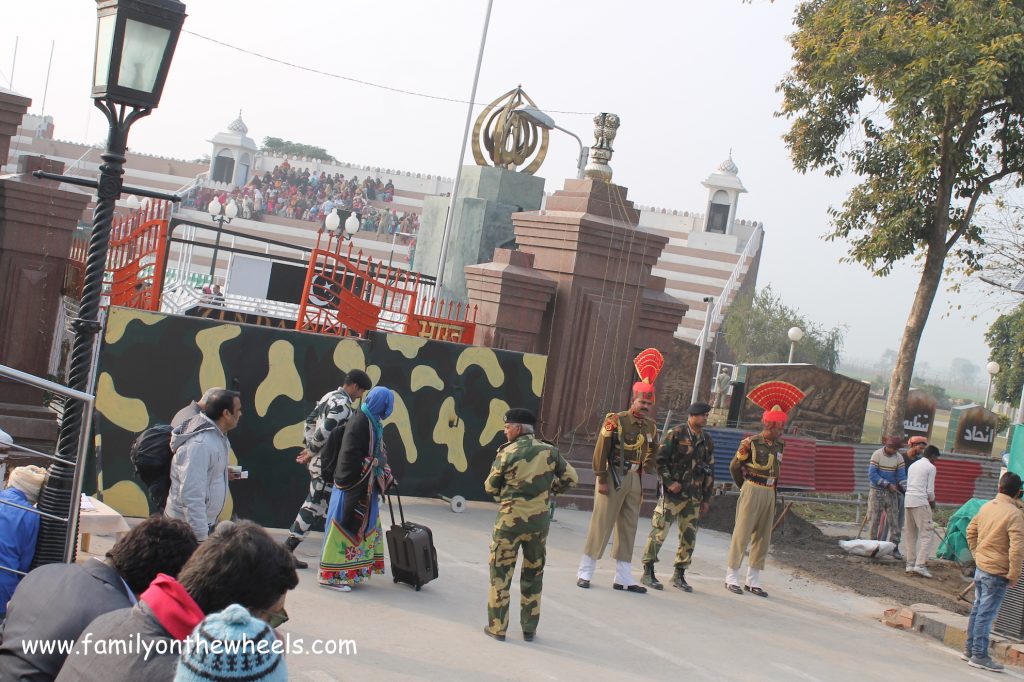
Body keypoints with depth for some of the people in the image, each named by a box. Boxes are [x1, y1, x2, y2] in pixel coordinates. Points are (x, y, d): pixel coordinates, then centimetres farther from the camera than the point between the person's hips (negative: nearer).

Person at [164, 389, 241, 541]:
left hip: (205, 522, 10)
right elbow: (191, 496, -28)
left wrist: (223, 472, 7)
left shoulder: (216, 436, 5)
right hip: (187, 527, -9)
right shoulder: (200, 444, -25)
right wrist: (201, 538, -27)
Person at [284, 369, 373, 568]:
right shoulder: (343, 405, -19)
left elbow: (310, 421, 18)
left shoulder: (330, 397, 13)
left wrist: (310, 447, 14)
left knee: (314, 504, 15)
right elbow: (324, 432, -26)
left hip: (318, 461, 10)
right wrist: (311, 452, -11)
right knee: (315, 506, -3)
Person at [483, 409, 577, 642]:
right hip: (540, 520, 3)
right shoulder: (550, 451, 0)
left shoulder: (507, 452, -9)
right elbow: (570, 478, 5)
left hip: (510, 520, -3)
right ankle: (529, 628, 19)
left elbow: (490, 487, -1)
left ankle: (497, 627, 10)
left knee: (500, 573, 8)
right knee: (533, 575, 15)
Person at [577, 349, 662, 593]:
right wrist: (601, 479, -13)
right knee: (601, 524, -2)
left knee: (628, 528, 10)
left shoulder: (651, 426, 7)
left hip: (634, 479, 6)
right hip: (613, 477, -6)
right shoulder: (616, 420, -11)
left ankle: (623, 577, 17)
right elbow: (601, 451, -12)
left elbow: (651, 454, 20)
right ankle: (584, 572, 8)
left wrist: (641, 475, 14)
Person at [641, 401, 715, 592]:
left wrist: (706, 498, 14)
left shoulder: (707, 440, 12)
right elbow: (659, 459, -7)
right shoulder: (676, 434, -6)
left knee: (689, 536, 7)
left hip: (694, 496, 6)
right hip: (673, 492, -6)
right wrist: (669, 482, -14)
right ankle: (648, 573, 4)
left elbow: (710, 471, 16)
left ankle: (679, 576, 17)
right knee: (659, 531, -5)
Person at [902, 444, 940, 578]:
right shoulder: (931, 467, -2)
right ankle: (920, 564, -16)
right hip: (921, 502, -7)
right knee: (926, 534, -6)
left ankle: (910, 564, 13)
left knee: (910, 534, 13)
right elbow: (930, 490, -6)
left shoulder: (913, 465, 19)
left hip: (908, 500, 8)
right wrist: (932, 501, 14)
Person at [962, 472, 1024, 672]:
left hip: (981, 567, 7)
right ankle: (979, 656, 5)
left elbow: (970, 531, 16)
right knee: (986, 614, -1)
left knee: (977, 609, 17)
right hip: (997, 573, -7)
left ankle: (969, 650, 25)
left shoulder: (986, 506, 5)